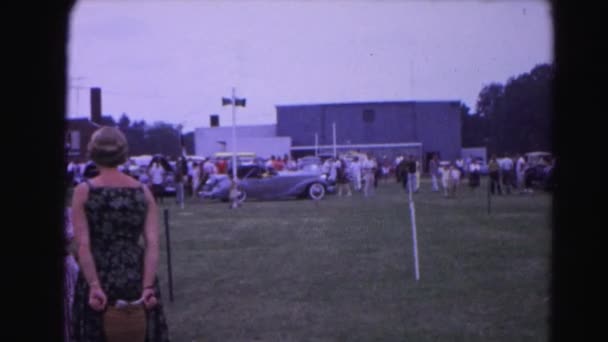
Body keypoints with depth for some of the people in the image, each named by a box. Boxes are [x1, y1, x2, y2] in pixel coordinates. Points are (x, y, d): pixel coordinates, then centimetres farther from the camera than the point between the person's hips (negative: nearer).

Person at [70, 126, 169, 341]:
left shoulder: (83, 192, -5)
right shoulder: (143, 192, 1)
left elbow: (82, 245, -13)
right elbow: (152, 244, -7)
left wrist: (94, 286, -15)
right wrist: (148, 286, -10)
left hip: (99, 279, -2)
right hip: (137, 279, 2)